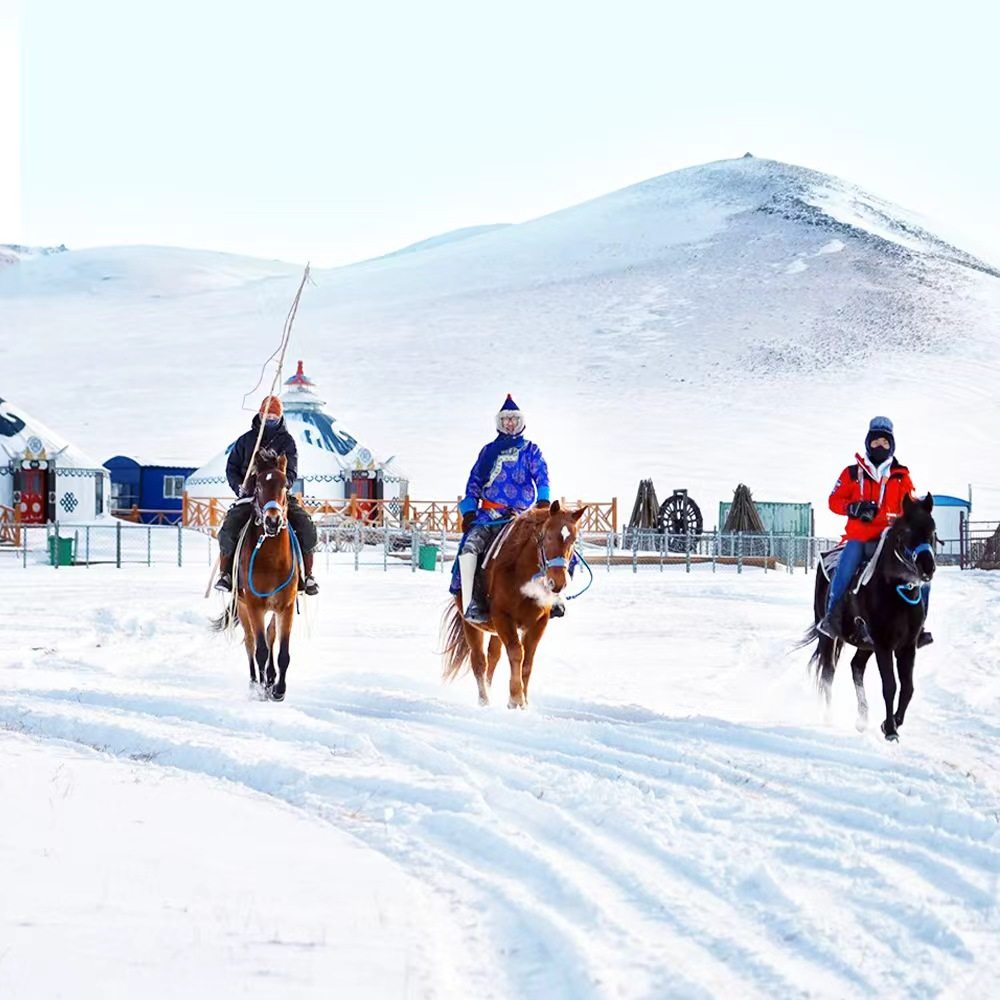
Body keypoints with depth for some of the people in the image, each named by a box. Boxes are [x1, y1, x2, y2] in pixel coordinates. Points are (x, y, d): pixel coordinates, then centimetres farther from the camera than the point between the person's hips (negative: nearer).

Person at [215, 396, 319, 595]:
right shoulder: (246, 440, 10)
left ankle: (307, 576, -10)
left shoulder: (287, 441, 8)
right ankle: (225, 574, -9)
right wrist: (239, 487, -6)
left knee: (306, 527, -21)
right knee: (229, 528, -25)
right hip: (249, 495, 0)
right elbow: (231, 468, 14)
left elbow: (291, 472, -1)